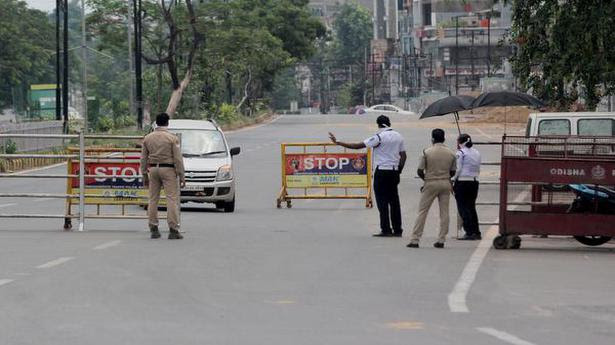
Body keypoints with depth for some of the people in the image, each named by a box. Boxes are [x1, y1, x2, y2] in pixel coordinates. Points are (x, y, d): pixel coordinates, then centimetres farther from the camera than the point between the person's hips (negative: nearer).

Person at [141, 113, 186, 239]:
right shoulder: (172, 138, -7)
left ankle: (153, 229, 9)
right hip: (168, 169, -4)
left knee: (153, 199, 9)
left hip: (153, 169, 4)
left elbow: (143, 158, 8)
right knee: (172, 199, -4)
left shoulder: (148, 138, 6)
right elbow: (178, 158, -10)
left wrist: (144, 174, 14)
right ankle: (173, 230, -10)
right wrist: (181, 176, -5)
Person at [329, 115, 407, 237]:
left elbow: (358, 146, -13)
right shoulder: (398, 136, 8)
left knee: (382, 201, -1)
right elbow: (403, 156, 10)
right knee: (394, 201, 10)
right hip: (394, 170, 6)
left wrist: (338, 142, -9)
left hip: (382, 171, -6)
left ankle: (386, 230, -3)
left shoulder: (380, 137, -11)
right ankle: (397, 230, 10)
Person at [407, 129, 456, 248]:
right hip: (445, 184, 3)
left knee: (422, 211, 2)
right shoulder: (451, 153, 2)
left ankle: (415, 240, -1)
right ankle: (441, 240, 5)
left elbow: (419, 171, -6)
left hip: (431, 183, -3)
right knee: (444, 212, 8)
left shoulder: (427, 152, -8)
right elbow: (452, 172, 8)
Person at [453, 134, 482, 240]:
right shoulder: (477, 153, 11)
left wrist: (453, 181, -3)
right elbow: (478, 170, 14)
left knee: (463, 208, -2)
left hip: (462, 182, -6)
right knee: (471, 207, 15)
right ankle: (476, 232, 14)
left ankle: (470, 232, -8)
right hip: (474, 182, 6)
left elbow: (458, 169, -12)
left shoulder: (460, 152, -9)